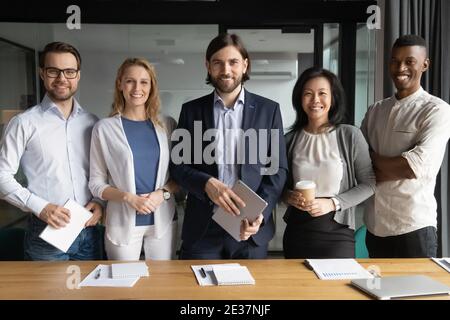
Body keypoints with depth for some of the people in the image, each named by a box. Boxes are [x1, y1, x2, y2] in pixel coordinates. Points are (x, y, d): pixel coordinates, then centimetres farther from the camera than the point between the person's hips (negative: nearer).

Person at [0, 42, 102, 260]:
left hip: (88, 231, 4)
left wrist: (100, 201, -3)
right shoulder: (24, 123, -5)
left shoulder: (92, 123, 7)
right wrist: (40, 207, -15)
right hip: (46, 233, -3)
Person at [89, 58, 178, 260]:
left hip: (163, 220, 2)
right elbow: (96, 184, 0)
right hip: (123, 223, -2)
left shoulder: (166, 126, 4)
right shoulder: (104, 128, -3)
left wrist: (163, 193, -11)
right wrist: (129, 198, -16)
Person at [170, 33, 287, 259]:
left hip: (251, 227, 0)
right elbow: (178, 166, 3)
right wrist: (207, 183, -16)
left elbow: (278, 168, 2)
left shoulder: (268, 110, 3)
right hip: (202, 228, 0)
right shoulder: (191, 110, 5)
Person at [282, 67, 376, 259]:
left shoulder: (350, 135, -5)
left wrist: (333, 203, -14)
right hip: (297, 230, 3)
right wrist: (288, 196, -9)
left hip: (337, 231, -2)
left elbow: (369, 183, -3)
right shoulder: (290, 139, 2)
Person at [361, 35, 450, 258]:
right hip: (374, 225, 5)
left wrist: (374, 158, -4)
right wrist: (395, 168, -10)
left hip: (413, 227, -5)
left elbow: (416, 167, -18)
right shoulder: (375, 111, 9)